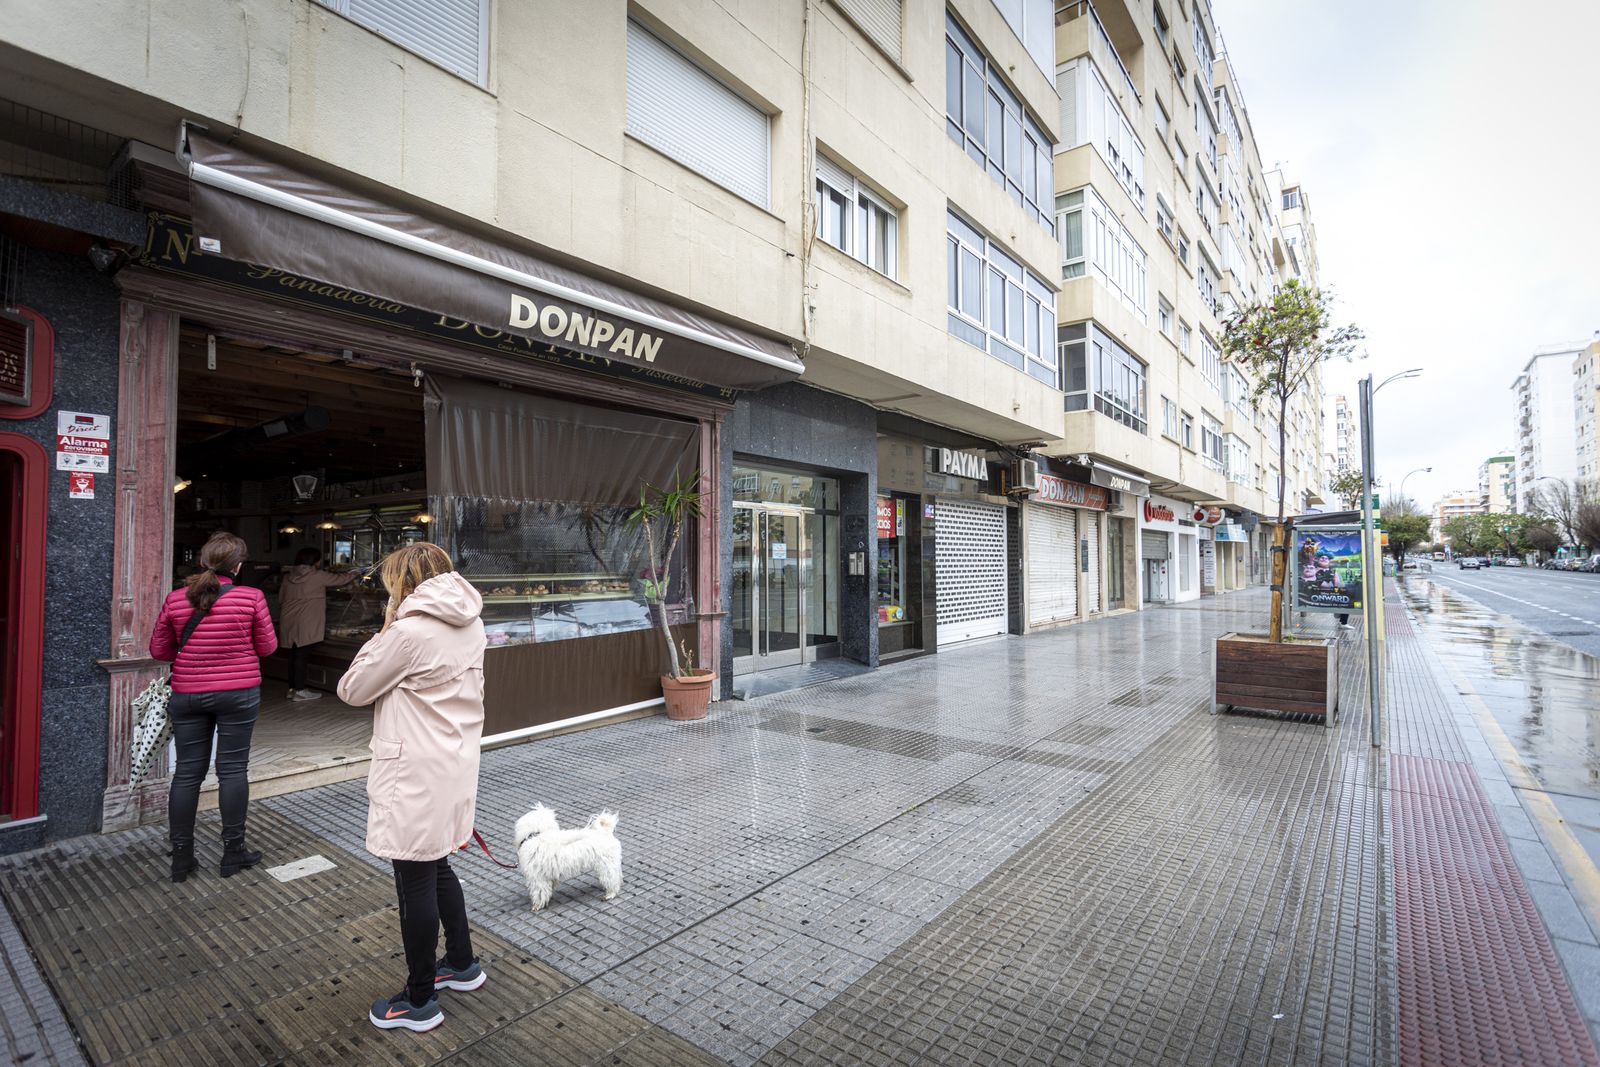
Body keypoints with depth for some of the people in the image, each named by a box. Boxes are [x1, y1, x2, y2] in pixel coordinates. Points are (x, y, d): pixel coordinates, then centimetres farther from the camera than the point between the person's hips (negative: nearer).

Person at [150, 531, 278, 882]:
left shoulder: (176, 599, -2)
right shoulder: (251, 597, -11)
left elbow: (159, 650, 7)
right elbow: (267, 646, -2)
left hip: (187, 694, 3)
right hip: (238, 694, -3)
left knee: (187, 772, 11)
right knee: (232, 769, 6)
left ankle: (181, 856, 20)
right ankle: (233, 851, 16)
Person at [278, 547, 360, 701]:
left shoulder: (288, 577, 11)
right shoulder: (317, 576, -8)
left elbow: (281, 599, 16)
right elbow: (340, 579, 3)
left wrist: (282, 618, 26)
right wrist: (354, 574, 22)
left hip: (288, 621, 7)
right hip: (305, 623, -7)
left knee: (294, 655, 12)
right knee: (302, 655, -3)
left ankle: (292, 688, 19)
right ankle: (299, 691, 1)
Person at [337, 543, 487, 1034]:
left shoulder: (410, 631, -21)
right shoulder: (470, 625, 4)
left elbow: (351, 690, -8)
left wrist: (383, 633, -1)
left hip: (415, 776, -9)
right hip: (455, 765, 9)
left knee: (416, 883, 7)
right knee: (437, 869, 25)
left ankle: (419, 1001, 25)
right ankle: (462, 963, 41)